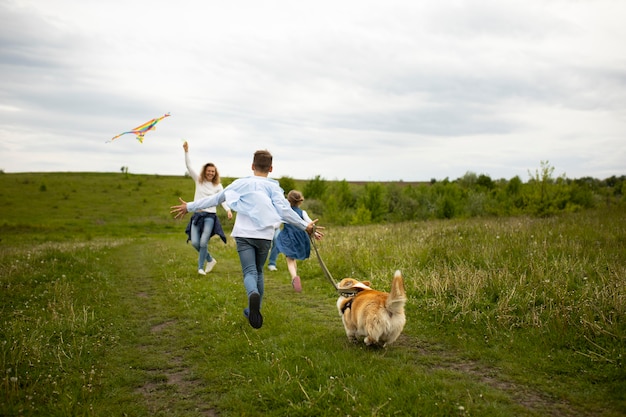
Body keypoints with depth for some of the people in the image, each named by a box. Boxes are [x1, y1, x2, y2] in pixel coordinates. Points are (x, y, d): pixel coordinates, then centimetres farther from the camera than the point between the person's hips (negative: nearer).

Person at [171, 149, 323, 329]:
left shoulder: (240, 183, 7)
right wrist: (306, 226, -7)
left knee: (249, 272, -8)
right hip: (264, 235, 0)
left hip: (243, 235, 0)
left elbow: (214, 199, 11)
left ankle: (253, 295, -40)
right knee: (258, 272, 19)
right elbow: (285, 210, -11)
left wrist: (189, 206, 22)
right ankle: (254, 310, 23)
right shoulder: (272, 186, 2)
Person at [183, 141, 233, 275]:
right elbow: (189, 167, 0)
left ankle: (201, 267, 8)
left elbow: (223, 199, -4)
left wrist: (228, 210, -24)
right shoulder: (198, 180, 8)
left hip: (210, 215, -2)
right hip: (197, 215, 3)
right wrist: (186, 151, -10)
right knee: (195, 242, -6)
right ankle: (210, 259, 20)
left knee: (203, 242, -12)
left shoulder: (218, 186, 4)